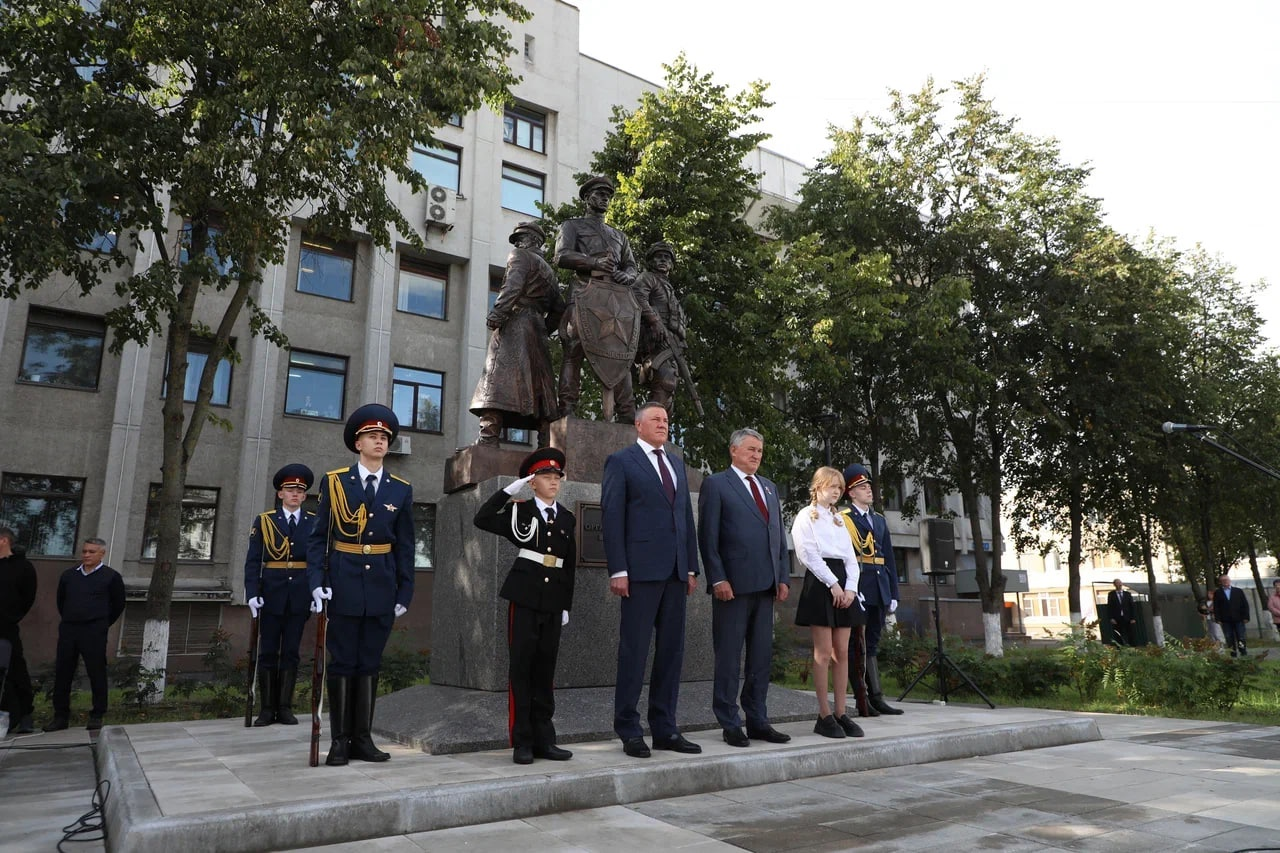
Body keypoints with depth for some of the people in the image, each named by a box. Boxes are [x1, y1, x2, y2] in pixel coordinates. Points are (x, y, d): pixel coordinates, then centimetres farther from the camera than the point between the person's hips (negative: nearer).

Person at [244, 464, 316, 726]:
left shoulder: (315, 523, 5)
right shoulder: (264, 521, 4)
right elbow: (253, 561, 0)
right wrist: (252, 593, -11)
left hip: (300, 596, 1)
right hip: (271, 595, 0)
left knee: (291, 652, 6)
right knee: (267, 652, 5)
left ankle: (285, 707, 14)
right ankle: (267, 708, 13)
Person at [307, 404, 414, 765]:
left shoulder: (401, 490, 5)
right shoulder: (334, 482, 1)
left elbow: (405, 547, 7)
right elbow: (318, 537, 1)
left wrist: (404, 593, 2)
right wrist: (316, 582, -10)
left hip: (382, 587, 2)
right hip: (343, 584, -2)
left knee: (370, 663, 8)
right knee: (342, 663, 3)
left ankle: (362, 739, 16)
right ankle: (339, 740, 13)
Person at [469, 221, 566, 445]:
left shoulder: (520, 256, 7)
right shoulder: (549, 270, 28)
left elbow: (513, 286, -13)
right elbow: (558, 307, 22)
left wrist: (497, 313, -21)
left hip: (514, 323, -7)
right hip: (537, 329, 7)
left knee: (498, 378, -15)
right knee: (539, 383, 6)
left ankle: (488, 437, -26)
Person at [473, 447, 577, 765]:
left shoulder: (567, 518, 11)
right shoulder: (519, 510, 2)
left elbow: (570, 565, 13)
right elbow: (482, 519, -13)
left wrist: (567, 605, 11)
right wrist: (508, 490, -13)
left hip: (553, 601, 4)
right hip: (524, 597, -3)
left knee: (545, 668, 7)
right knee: (521, 666, 0)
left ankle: (543, 739, 15)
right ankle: (522, 742, 7)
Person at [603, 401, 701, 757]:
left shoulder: (677, 464, 20)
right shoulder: (621, 461, 1)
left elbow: (686, 516, 18)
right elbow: (611, 517, -5)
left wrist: (691, 566, 11)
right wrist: (617, 570, -12)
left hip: (675, 571, 6)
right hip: (641, 570, -6)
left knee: (671, 650, 8)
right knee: (634, 651, -1)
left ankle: (665, 728, 17)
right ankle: (629, 731, 10)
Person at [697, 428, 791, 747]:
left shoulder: (769, 488, 19)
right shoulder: (716, 484, -1)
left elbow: (780, 536, 18)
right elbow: (708, 538, -7)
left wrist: (783, 577, 9)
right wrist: (718, 579, -14)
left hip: (765, 586, 6)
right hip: (733, 585, -6)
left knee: (761, 657, 10)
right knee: (728, 658, 2)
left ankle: (758, 721, 20)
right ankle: (730, 725, 11)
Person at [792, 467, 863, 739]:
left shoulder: (839, 520, 21)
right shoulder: (806, 516, 2)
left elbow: (850, 557, 15)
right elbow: (809, 555, -9)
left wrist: (850, 587, -2)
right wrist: (833, 584, -15)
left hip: (843, 584, 6)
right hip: (820, 584, -6)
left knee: (842, 651, 5)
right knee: (824, 652, -6)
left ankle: (841, 713, 9)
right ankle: (824, 715, 0)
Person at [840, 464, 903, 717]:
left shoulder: (880, 520, 18)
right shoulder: (842, 520, -3)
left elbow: (889, 559, 17)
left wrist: (893, 593, 13)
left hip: (879, 590, 7)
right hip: (857, 590, -7)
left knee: (872, 644, 11)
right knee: (858, 646, -1)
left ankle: (876, 698, 15)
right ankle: (862, 700, 3)